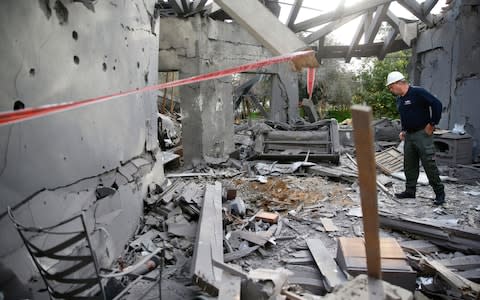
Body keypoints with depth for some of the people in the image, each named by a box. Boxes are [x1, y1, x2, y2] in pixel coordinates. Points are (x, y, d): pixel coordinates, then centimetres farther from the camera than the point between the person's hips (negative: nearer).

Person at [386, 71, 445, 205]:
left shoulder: (418, 92, -14)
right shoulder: (399, 99, 12)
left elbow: (437, 104, -19)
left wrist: (432, 124, -15)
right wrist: (403, 130, 13)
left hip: (422, 134, -8)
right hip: (409, 135, 8)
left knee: (429, 164, -5)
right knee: (409, 165, 11)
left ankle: (440, 193, 6)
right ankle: (410, 190, 22)